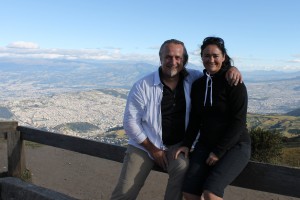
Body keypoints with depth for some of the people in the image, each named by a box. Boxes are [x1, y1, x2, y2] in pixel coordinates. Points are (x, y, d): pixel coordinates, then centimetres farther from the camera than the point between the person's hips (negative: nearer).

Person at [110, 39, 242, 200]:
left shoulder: (192, 78, -2)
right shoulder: (143, 86, -11)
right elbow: (130, 122, -8)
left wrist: (232, 68, -13)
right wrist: (153, 149, -9)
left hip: (177, 145, 2)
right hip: (144, 145, -1)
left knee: (183, 168, -32)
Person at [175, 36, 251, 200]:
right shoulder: (198, 84, 5)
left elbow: (238, 121, -16)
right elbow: (195, 119, 10)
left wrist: (219, 152, -16)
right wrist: (187, 144, -3)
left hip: (235, 145, -5)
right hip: (206, 144, 5)